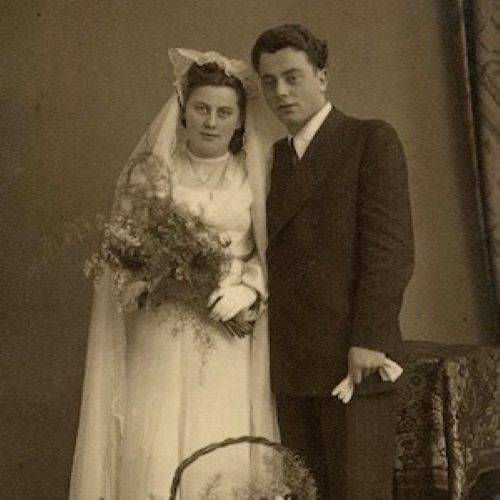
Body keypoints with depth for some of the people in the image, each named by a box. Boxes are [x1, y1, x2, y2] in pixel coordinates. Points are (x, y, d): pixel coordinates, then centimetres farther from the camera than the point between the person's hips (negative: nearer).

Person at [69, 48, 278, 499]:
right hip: (158, 342, 0)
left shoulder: (253, 178, 7)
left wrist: (248, 289, -12)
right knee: (151, 457, -4)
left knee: (223, 459, -3)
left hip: (227, 344, 0)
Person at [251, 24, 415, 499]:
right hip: (291, 366, 6)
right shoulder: (273, 158, 18)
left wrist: (369, 340, -16)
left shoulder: (372, 140, -1)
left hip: (354, 358, -6)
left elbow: (390, 245, -9)